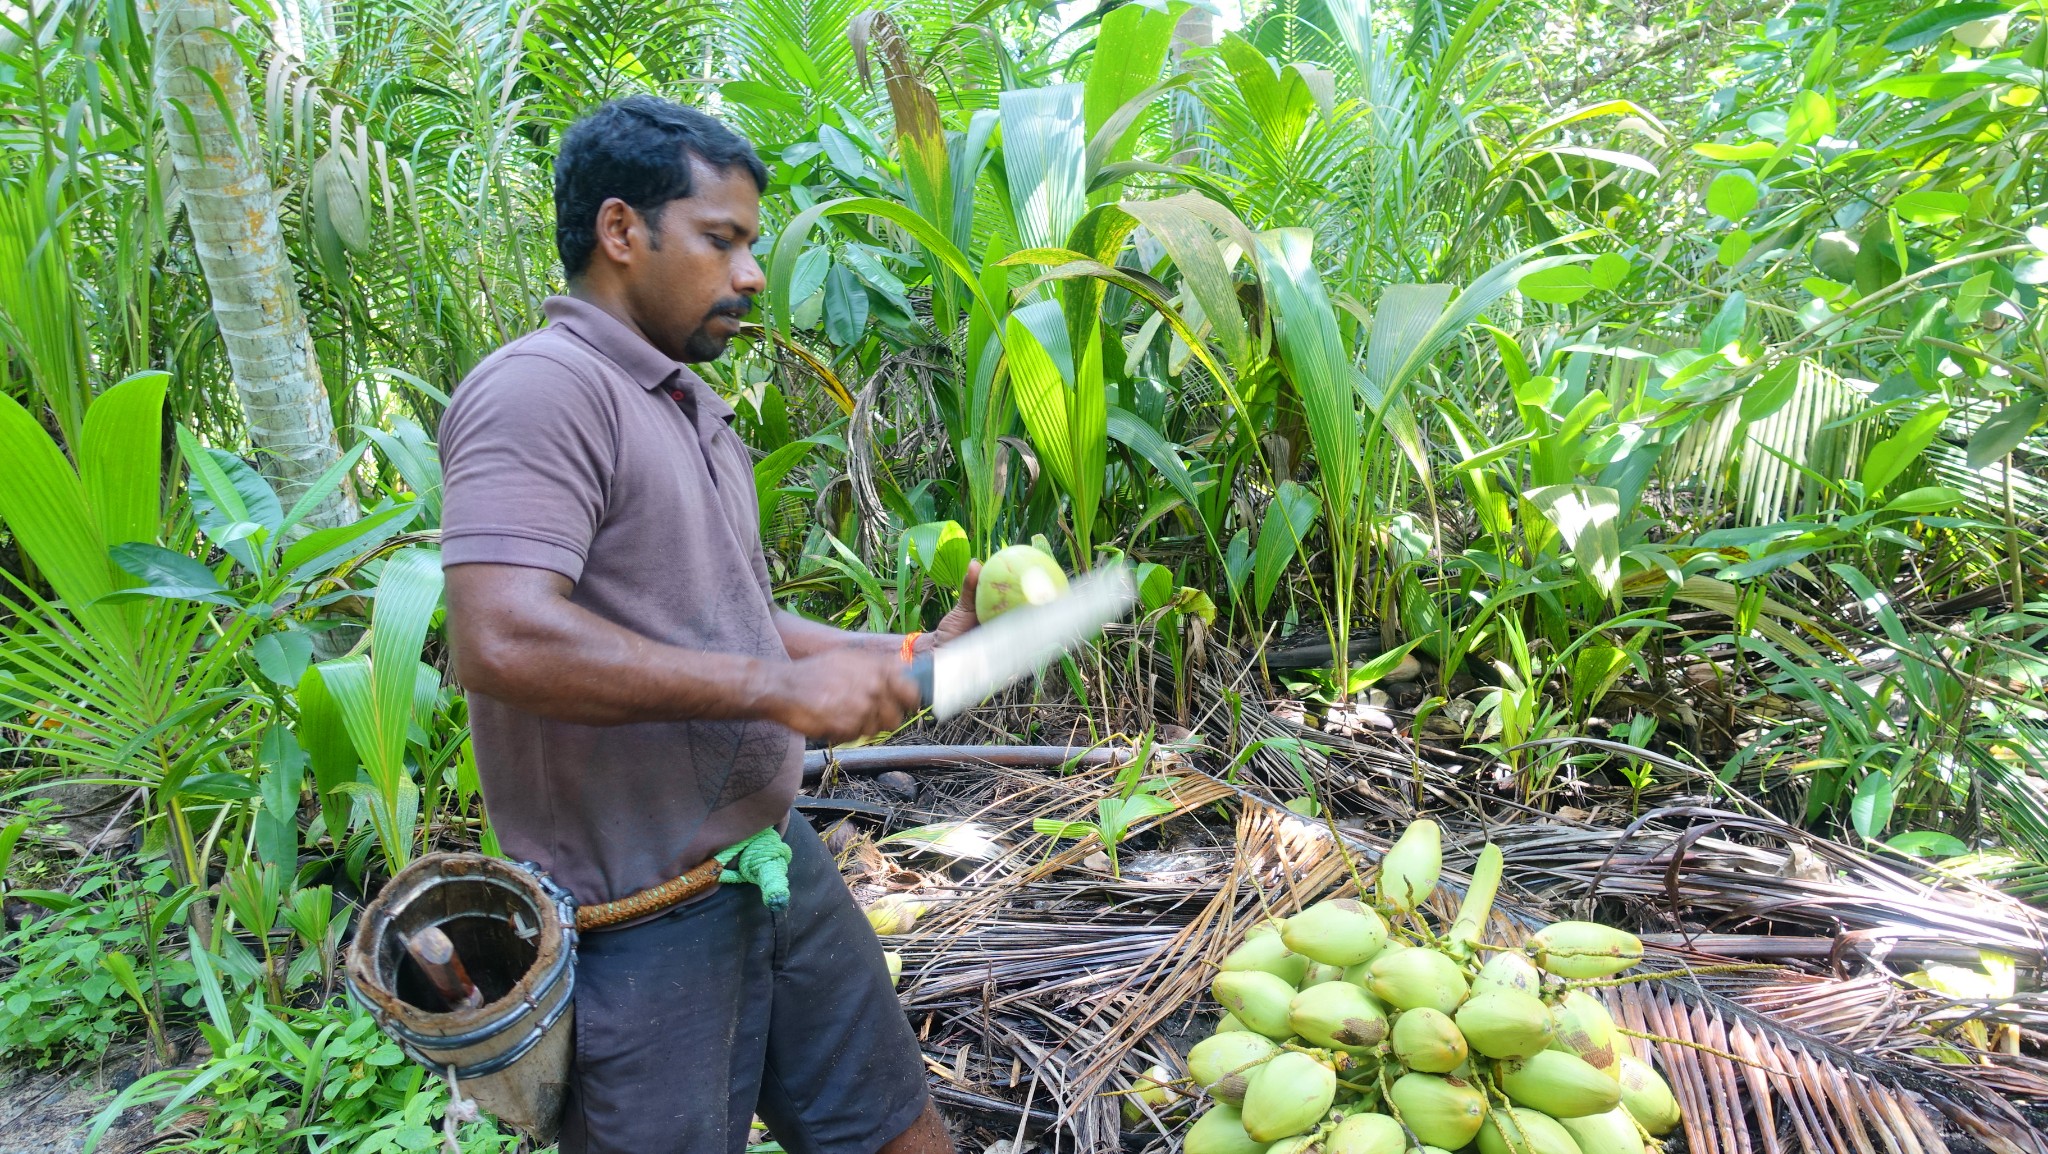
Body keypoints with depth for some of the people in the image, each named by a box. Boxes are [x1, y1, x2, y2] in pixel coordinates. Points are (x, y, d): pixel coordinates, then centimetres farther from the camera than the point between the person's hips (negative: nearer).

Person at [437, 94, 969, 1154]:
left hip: (775, 860, 9)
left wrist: (911, 654, 9)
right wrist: (778, 687, -24)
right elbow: (501, 641, -29)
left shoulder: (697, 412, 15)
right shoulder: (540, 390, -15)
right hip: (645, 923, -8)